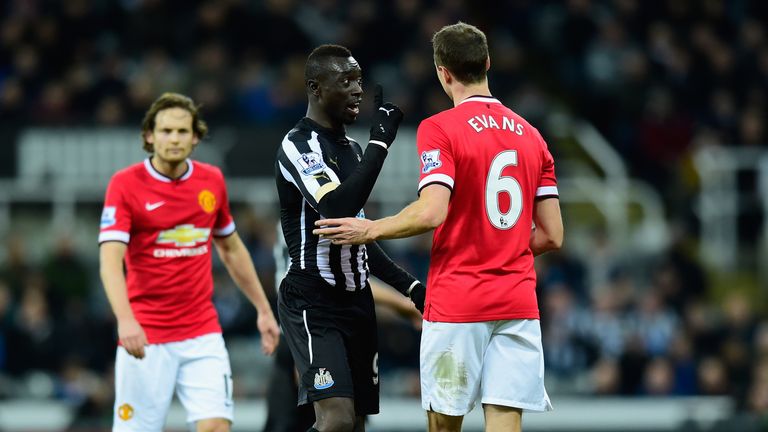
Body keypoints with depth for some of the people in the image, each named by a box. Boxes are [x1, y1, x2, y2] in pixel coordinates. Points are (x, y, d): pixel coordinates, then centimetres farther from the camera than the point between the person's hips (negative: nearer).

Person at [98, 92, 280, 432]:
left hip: (203, 335, 3)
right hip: (145, 339, -3)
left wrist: (263, 309, 21)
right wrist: (125, 320, -34)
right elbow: (110, 260, -19)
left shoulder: (212, 181, 6)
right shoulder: (125, 184, -8)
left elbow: (231, 249, 22)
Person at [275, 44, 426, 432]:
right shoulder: (299, 146, -13)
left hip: (356, 300, 9)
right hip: (312, 303, -9)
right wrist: (380, 141, -25)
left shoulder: (351, 149, 16)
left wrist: (409, 285, 19)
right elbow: (338, 210, -30)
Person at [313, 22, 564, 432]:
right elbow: (551, 235, 10)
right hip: (518, 302, 4)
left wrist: (369, 230, -4)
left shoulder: (438, 129, -6)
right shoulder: (531, 136, 11)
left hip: (456, 304, -4)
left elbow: (431, 212, -18)